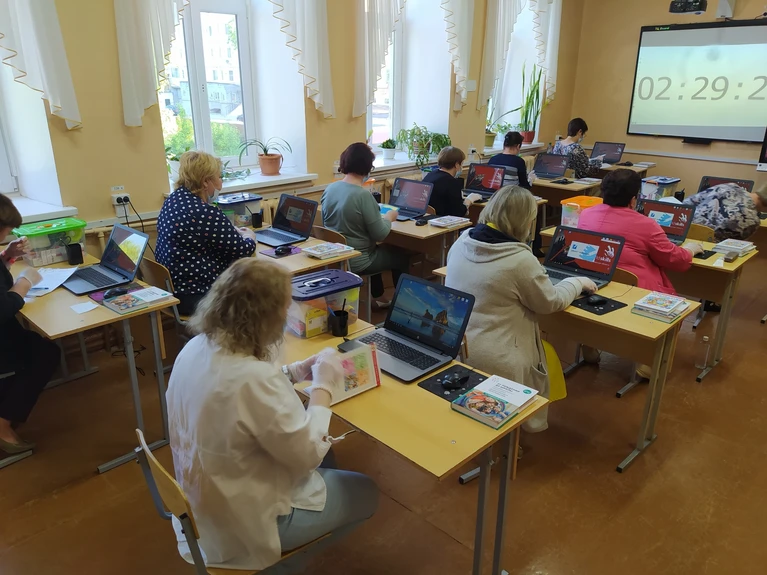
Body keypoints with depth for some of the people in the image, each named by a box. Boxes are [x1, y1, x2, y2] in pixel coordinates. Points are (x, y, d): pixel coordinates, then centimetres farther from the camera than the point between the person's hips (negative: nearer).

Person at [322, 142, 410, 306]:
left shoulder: (329, 189, -3)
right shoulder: (363, 195, -24)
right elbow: (380, 235, -19)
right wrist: (389, 217, 1)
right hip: (356, 261, -7)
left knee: (376, 249, 35)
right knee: (402, 256, 18)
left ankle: (379, 298, 45)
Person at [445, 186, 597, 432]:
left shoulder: (462, 241, -1)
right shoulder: (520, 259, -21)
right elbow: (551, 302, -4)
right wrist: (577, 282, 15)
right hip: (491, 363, -6)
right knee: (546, 352, 22)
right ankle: (527, 423, 33)